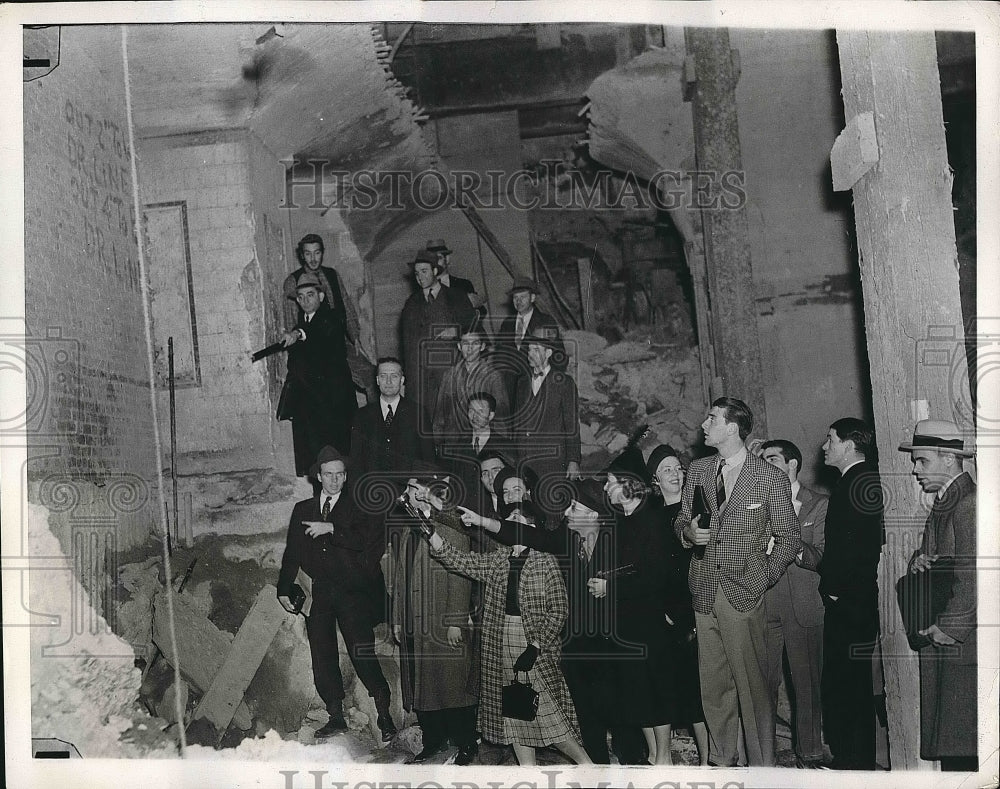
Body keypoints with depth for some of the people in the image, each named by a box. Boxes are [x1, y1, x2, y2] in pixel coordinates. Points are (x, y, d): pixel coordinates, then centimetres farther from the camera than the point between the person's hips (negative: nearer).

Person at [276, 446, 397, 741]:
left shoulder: (357, 509, 5)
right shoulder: (302, 510, 15)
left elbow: (366, 541, -12)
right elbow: (292, 552, 15)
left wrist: (331, 528, -19)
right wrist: (285, 589, 9)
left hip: (350, 592, -4)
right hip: (316, 593, 4)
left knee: (362, 655, -9)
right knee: (322, 658, 4)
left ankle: (384, 715, 2)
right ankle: (336, 717, 16)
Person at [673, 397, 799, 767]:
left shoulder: (771, 478, -1)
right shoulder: (697, 471, 11)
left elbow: (788, 537, 4)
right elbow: (681, 520, 19)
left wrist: (764, 579, -3)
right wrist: (688, 531, -3)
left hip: (744, 595, -4)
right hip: (704, 593, 4)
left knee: (752, 684, -3)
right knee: (713, 684, 8)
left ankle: (762, 767, 9)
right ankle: (721, 761, 22)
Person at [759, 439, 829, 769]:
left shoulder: (819, 504, 6)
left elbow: (823, 556, -3)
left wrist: (795, 549, -20)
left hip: (804, 606, -2)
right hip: (762, 604, 2)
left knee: (808, 683, 3)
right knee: (762, 682, 2)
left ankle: (809, 753, 14)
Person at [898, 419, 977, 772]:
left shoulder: (969, 503, -14)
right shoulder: (943, 502, 18)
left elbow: (970, 575, -19)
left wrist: (950, 628, -15)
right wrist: (918, 561, 2)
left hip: (963, 642, -10)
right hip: (941, 638, 10)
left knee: (963, 744, -6)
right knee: (946, 739, 10)